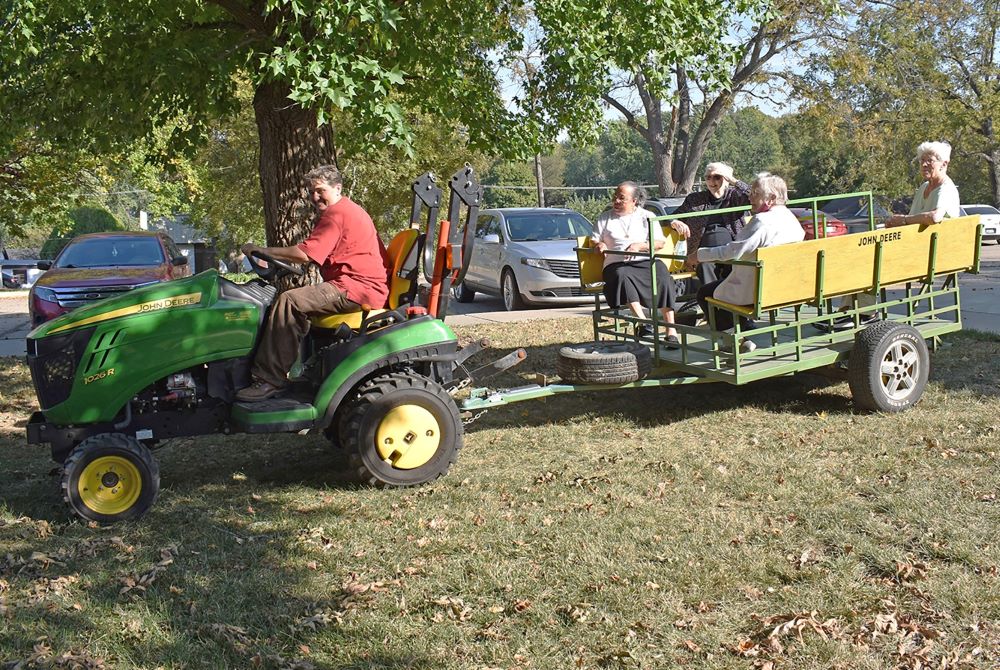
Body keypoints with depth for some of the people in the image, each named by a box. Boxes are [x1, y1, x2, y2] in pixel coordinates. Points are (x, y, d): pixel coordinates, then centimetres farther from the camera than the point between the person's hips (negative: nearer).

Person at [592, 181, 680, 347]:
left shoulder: (647, 216, 16)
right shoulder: (605, 218, 21)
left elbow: (660, 242, 7)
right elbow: (593, 241, 20)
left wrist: (639, 246, -10)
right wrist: (599, 245, -4)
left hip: (646, 260, 0)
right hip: (617, 263, 0)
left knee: (662, 275, -32)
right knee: (622, 275, -38)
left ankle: (671, 331, -34)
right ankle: (643, 322, -43)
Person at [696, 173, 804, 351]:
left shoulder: (762, 222, -22)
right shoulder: (792, 220, 7)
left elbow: (734, 251, -25)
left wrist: (700, 255, -15)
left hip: (757, 293, -10)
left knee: (704, 293, 6)